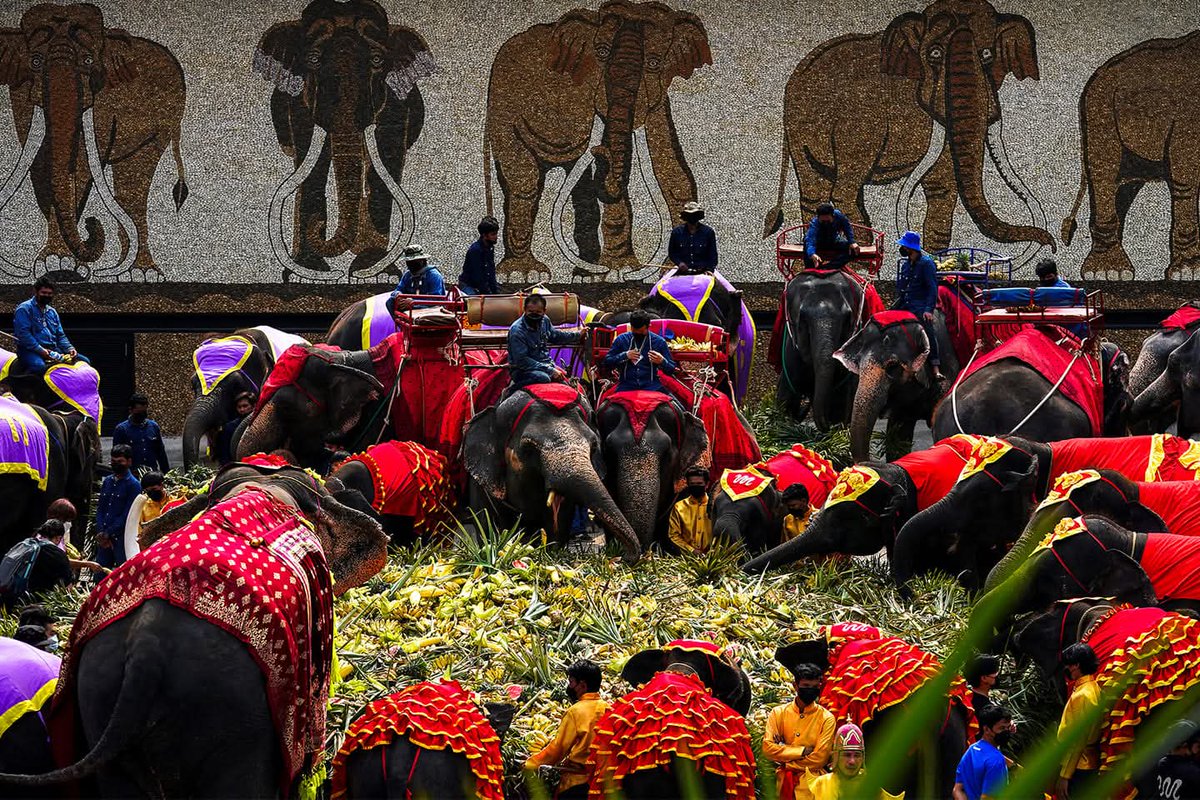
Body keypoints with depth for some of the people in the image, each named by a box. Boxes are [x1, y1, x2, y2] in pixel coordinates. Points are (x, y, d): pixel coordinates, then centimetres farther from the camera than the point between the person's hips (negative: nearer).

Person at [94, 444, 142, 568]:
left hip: (121, 537, -6)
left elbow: (127, 515, -10)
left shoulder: (133, 485, -5)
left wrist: (108, 533, -12)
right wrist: (101, 532, -3)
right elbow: (100, 508, 11)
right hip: (104, 539, 6)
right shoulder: (107, 481, 15)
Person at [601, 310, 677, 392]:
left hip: (650, 386, 0)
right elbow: (606, 362, 6)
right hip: (626, 386, 1)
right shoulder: (621, 340, 10)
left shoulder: (659, 342, 7)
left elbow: (671, 370, 8)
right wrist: (625, 356, -7)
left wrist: (662, 362, -14)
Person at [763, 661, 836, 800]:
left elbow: (820, 759, -9)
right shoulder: (778, 713, 5)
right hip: (782, 782, 2)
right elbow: (767, 748, -6)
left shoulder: (826, 718, -2)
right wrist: (802, 751, -11)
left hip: (810, 783, -1)